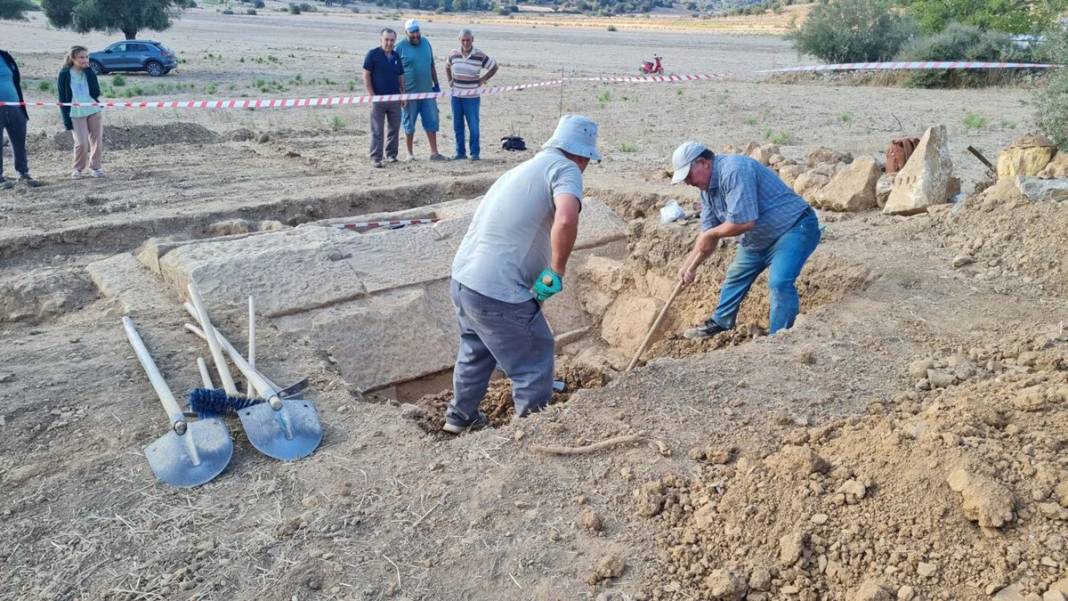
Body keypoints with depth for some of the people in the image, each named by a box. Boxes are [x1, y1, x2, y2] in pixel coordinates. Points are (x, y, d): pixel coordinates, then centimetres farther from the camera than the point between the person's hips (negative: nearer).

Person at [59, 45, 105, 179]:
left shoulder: (89, 72, 3)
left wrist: (88, 72, -14)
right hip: (76, 114, -3)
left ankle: (95, 166, 20)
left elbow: (96, 92, -9)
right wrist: (66, 119, -6)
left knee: (97, 141, 3)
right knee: (82, 143, -9)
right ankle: (78, 169, 11)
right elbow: (62, 98, -2)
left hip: (94, 111, 3)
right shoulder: (65, 75, -4)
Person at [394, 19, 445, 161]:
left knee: (431, 121, 3)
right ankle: (410, 153, 16)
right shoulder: (400, 47, -6)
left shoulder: (426, 43, 9)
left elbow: (432, 66, 16)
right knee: (409, 124, 5)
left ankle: (434, 152, 7)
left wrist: (436, 84, 13)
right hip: (409, 93, -4)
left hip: (427, 91, 4)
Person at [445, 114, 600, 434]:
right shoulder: (565, 169, -8)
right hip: (498, 292, -9)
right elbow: (566, 220, -30)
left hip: (462, 278, 9)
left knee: (475, 351, 31)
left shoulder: (524, 168, 19)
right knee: (534, 365, 9)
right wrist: (557, 270, -15)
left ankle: (460, 417, 48)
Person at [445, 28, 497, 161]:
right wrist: (449, 80, 12)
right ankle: (460, 152, 17)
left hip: (472, 97, -3)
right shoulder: (453, 54, 3)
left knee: (473, 126, -2)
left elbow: (494, 67, 6)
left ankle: (475, 153, 6)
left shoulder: (480, 56, -7)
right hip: (456, 96, 4)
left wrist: (482, 80, 0)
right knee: (457, 126, 8)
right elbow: (447, 67, 24)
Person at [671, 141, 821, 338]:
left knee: (779, 282, -27)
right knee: (736, 277, 20)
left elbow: (744, 221, -34)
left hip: (795, 227, -10)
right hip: (759, 239, 10)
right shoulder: (708, 188, 2)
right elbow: (707, 236, 8)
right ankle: (720, 323, 40)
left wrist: (712, 233, -18)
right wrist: (689, 266, 1)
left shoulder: (734, 171, -29)